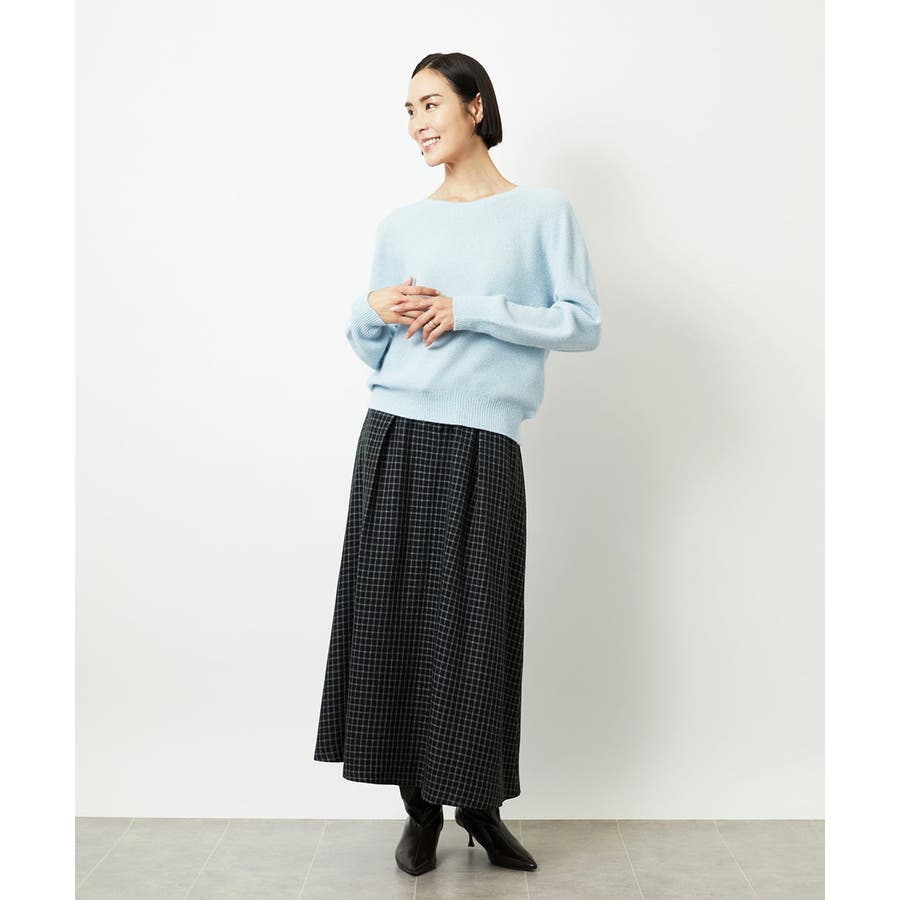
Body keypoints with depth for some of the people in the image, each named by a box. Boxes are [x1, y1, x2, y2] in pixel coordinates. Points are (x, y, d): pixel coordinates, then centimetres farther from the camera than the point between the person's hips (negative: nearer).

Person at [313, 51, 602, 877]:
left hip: (482, 445, -3)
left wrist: (468, 310, -10)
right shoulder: (400, 227, 15)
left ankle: (479, 802, 18)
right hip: (395, 437, 4)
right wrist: (371, 308, -2)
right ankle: (421, 806, 16)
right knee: (392, 612, 2)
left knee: (472, 624, -1)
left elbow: (584, 323, -5)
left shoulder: (543, 212, 4)